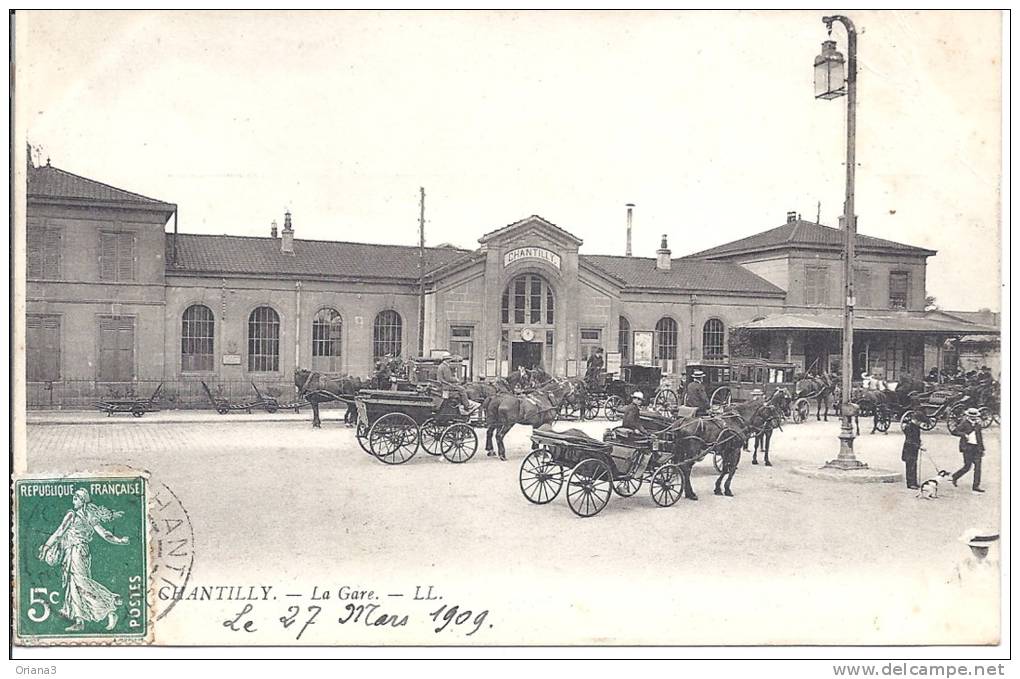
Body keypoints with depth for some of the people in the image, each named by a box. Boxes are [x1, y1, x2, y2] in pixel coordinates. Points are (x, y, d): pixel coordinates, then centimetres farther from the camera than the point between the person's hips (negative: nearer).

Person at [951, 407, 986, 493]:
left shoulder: (978, 425, 14)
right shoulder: (964, 423, -2)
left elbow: (980, 437, 21)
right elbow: (956, 431, -7)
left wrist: (982, 449, 21)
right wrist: (964, 434, -25)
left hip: (976, 447, 5)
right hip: (967, 447, -5)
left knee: (978, 466, -2)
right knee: (967, 466, -6)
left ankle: (976, 486, 2)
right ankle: (955, 477, 18)